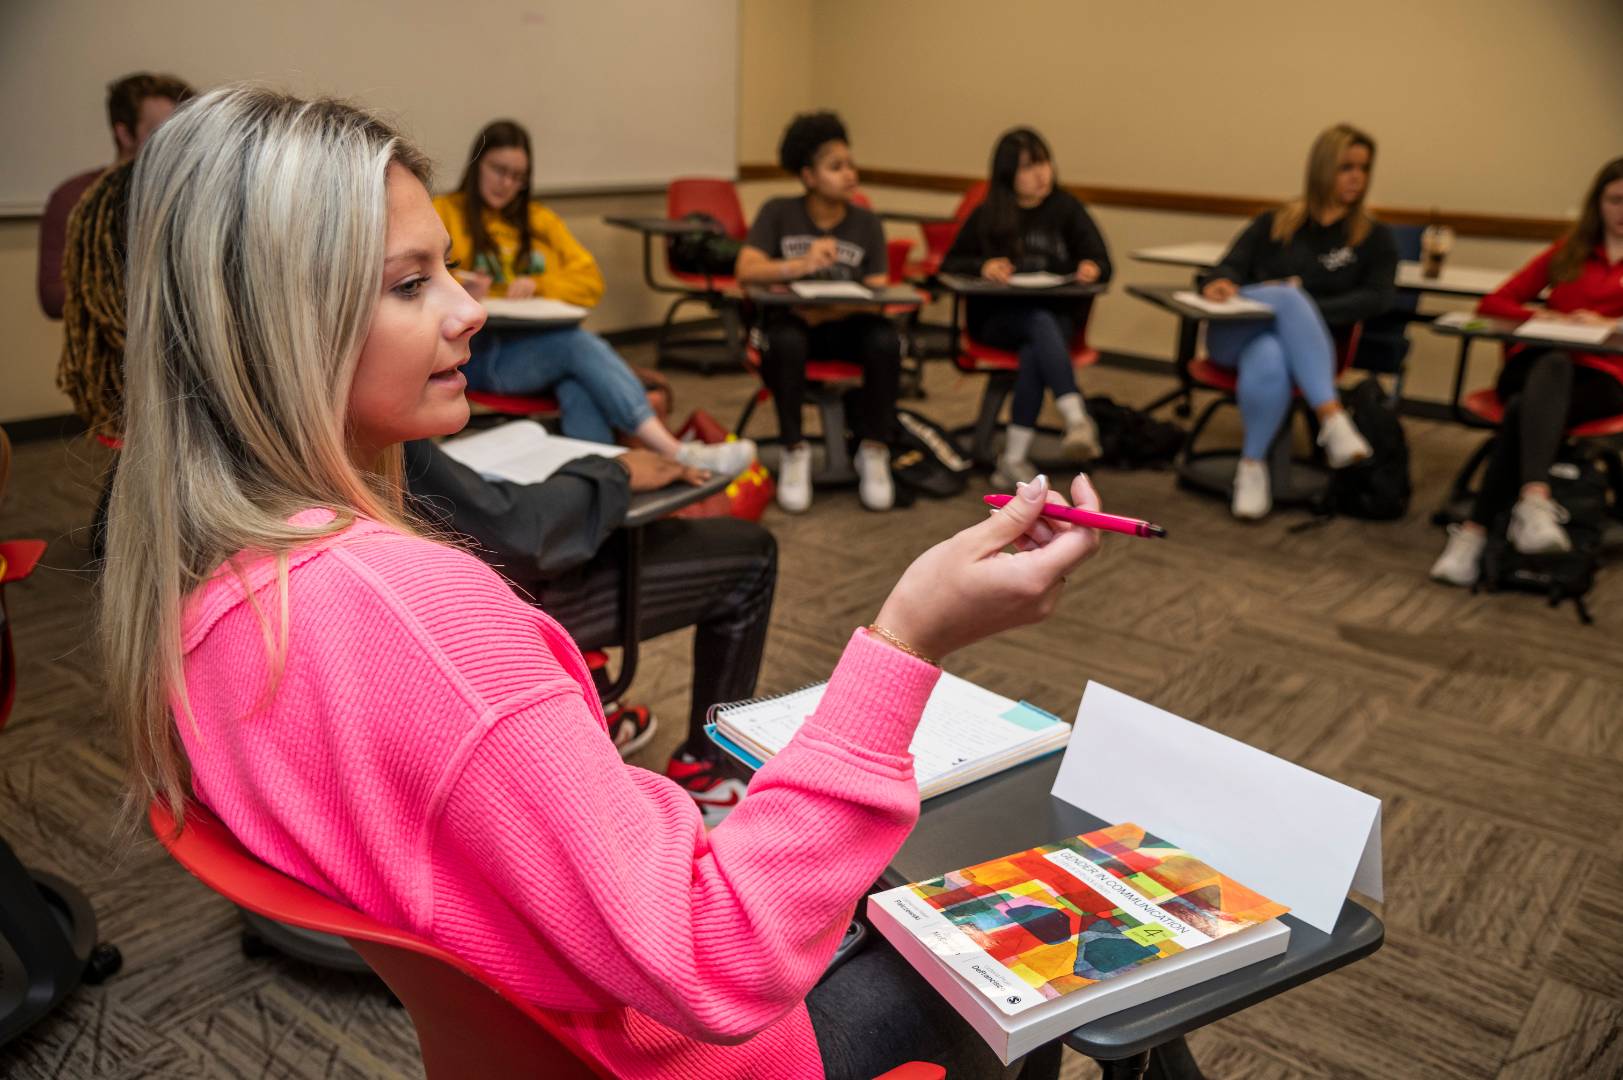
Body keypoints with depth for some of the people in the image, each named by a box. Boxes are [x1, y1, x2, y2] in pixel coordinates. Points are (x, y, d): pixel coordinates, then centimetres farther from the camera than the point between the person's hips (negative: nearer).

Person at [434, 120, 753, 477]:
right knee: (581, 344, -33)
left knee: (576, 380, -36)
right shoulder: (443, 214, 9)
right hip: (480, 353, -4)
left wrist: (538, 286, -5)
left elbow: (589, 282, 14)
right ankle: (676, 453, -46)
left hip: (543, 344, 4)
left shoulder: (540, 219, 21)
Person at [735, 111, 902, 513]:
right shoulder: (778, 213, -2)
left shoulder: (867, 223, 1)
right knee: (785, 342, -37)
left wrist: (828, 312, -27)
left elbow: (876, 296, -8)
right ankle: (795, 451, -18)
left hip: (846, 324, 1)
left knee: (886, 341, -31)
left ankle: (873, 451, -14)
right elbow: (746, 271, -15)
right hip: (792, 319, -1)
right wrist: (803, 265, -32)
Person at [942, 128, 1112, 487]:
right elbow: (950, 264, 8)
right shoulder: (986, 216, 9)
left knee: (1034, 350, -36)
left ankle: (1015, 457, -40)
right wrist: (982, 266, -15)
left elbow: (1101, 262, 5)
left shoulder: (1067, 209, 10)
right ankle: (1077, 419, -53)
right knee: (1041, 323, -36)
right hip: (997, 317, -1)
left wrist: (1092, 268, -21)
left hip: (1058, 314, 1)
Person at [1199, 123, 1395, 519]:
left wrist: (1305, 312, -15)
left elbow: (1377, 298, 0)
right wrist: (1219, 282, -18)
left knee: (1268, 361, -40)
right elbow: (1232, 266, 8)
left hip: (1305, 346, -1)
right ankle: (1333, 417, -42)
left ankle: (1252, 465, -27)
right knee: (1289, 296, -35)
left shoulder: (1374, 238, 15)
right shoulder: (1274, 223, 20)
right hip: (1236, 331, 1)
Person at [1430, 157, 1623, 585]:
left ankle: (1475, 531, -47)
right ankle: (1535, 502, -56)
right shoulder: (1568, 252, 24)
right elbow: (1492, 303, 15)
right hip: (1537, 365, 1)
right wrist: (1550, 319, -2)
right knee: (1554, 362, -39)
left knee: (1524, 411, -36)